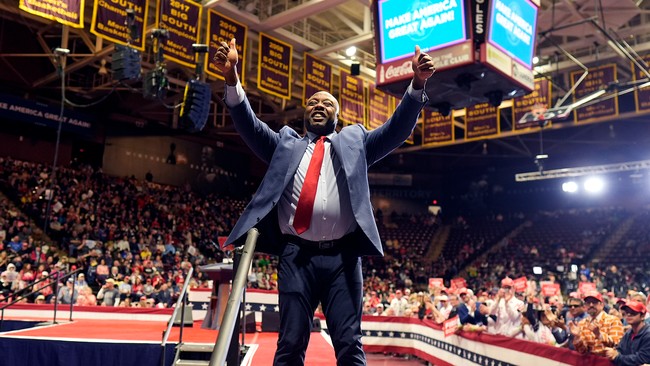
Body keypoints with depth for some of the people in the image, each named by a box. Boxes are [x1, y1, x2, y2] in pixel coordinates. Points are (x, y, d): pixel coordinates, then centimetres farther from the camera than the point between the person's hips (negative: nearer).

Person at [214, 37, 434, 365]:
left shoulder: (354, 142, 20)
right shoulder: (286, 143, 22)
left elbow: (396, 129, 9)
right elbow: (250, 126, 9)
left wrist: (417, 83, -6)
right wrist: (232, 78, -6)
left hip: (342, 256, 0)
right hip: (297, 256, 0)